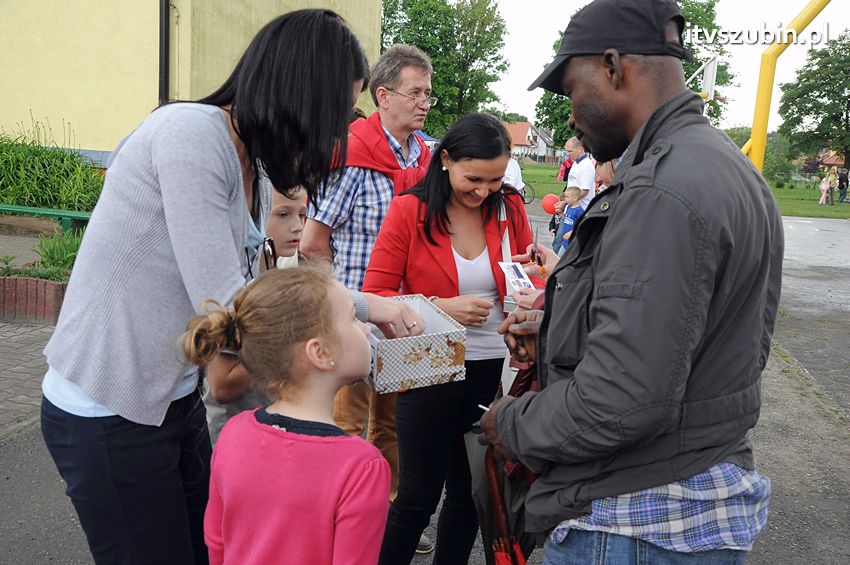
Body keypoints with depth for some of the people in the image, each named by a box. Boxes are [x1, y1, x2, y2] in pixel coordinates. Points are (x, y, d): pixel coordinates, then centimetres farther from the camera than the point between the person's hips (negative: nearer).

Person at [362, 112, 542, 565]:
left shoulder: (510, 209, 1)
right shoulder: (408, 211, -8)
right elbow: (374, 297, -9)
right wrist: (442, 307, -21)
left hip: (495, 373, 4)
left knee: (470, 493, 17)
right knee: (418, 497, 7)